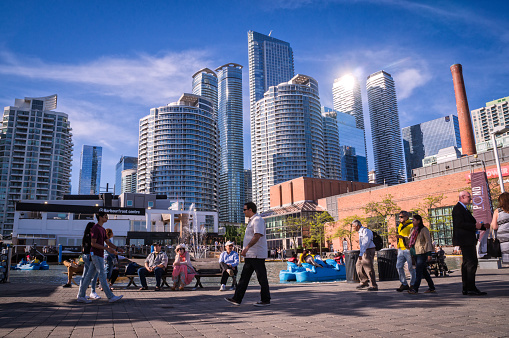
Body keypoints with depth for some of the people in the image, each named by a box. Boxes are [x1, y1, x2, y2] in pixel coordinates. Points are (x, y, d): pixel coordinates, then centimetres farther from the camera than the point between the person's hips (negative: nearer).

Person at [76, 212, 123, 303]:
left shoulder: (102, 229, 17)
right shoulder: (95, 228, -12)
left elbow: (108, 242, 19)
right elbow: (93, 243, -17)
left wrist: (117, 248, 7)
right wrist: (106, 248, -20)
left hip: (99, 255, 9)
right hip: (96, 255, -9)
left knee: (89, 275, 10)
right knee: (102, 275, -7)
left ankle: (81, 296, 15)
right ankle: (110, 297, -6)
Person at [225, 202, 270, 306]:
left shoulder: (258, 220, -14)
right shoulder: (252, 220, 19)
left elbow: (257, 236, -26)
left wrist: (247, 247, -32)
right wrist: (246, 250, 23)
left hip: (257, 255, -11)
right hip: (250, 255, 11)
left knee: (262, 278, -1)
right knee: (244, 277, 9)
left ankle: (266, 300, 8)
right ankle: (237, 299, 13)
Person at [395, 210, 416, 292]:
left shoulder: (411, 226, -8)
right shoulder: (400, 226, 17)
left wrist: (402, 237, -25)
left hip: (408, 249, -7)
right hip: (401, 249, 7)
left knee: (411, 268, 2)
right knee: (399, 266, 2)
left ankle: (413, 285, 15)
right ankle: (404, 284, 12)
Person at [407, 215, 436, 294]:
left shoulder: (424, 229, -8)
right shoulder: (413, 229, 14)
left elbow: (428, 241, -11)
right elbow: (411, 240, 23)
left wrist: (429, 254, -16)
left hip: (423, 252, -8)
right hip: (416, 253, 8)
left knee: (418, 271, -11)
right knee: (424, 271, 12)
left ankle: (415, 289, -13)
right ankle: (431, 287, 21)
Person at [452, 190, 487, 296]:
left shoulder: (464, 209, 23)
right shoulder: (458, 208, -10)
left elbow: (471, 222, 25)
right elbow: (460, 224, -20)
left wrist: (482, 226, 12)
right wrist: (475, 226, -19)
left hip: (469, 240, 11)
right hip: (465, 240, -11)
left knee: (467, 263, 11)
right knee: (472, 263, -12)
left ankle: (466, 289, 16)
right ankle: (471, 288, -11)